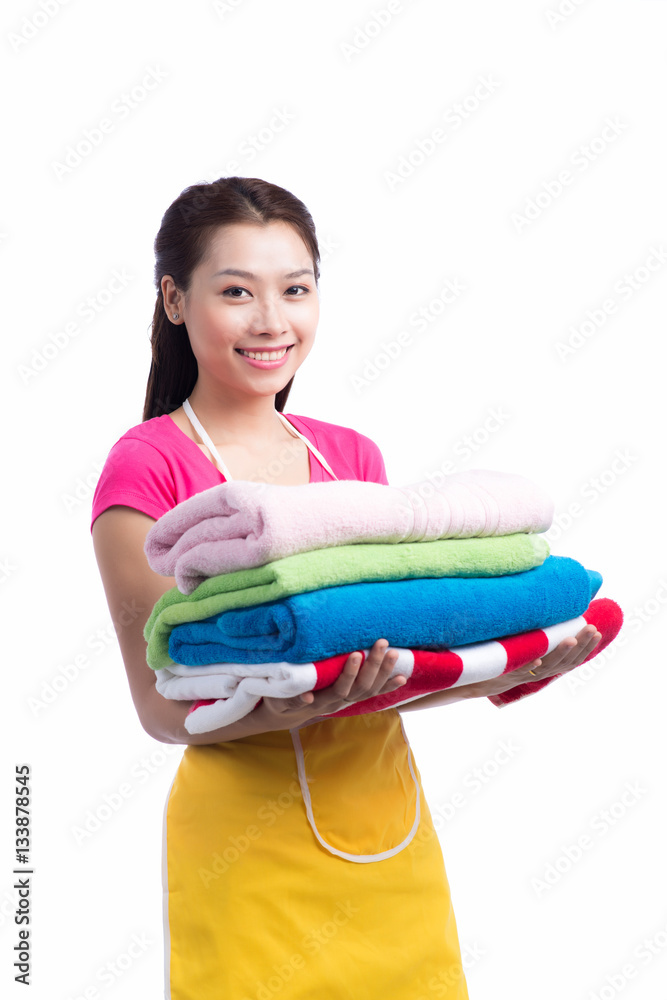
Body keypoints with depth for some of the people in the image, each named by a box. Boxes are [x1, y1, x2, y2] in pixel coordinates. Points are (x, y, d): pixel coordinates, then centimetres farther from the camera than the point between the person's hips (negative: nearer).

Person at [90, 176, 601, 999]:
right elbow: (162, 705, -12)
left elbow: (395, 660, 9)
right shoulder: (148, 466, -7)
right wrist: (284, 710, -30)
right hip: (249, 836, -5)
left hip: (388, 824, 5)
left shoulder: (354, 457, 8)